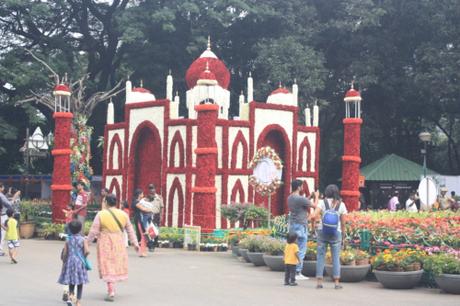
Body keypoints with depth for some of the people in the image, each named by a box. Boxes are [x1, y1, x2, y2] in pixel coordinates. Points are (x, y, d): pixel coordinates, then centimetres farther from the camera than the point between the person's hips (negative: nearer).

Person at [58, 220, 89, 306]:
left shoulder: (68, 240, -1)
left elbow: (64, 253, -2)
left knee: (71, 281, 18)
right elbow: (87, 251, -18)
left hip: (70, 262, 2)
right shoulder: (83, 240, -7)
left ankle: (71, 295, -4)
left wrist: (64, 263, 11)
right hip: (80, 263, -2)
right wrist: (83, 257, 2)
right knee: (80, 283, 7)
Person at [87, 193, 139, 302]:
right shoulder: (123, 214, 2)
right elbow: (130, 230, 8)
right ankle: (112, 289, 22)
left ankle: (111, 292, -3)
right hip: (119, 243, 3)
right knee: (117, 265, 16)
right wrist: (135, 243, 16)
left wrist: (87, 242, 4)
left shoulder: (101, 214, -9)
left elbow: (93, 231, -8)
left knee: (108, 266, 2)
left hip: (105, 244, -3)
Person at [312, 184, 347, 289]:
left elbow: (314, 215, -15)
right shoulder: (341, 204, -1)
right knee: (336, 258, 7)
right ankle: (336, 282, 6)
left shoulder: (323, 202, -3)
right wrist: (343, 235, 9)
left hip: (322, 232, 0)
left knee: (320, 257, 6)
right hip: (336, 233, 0)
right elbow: (343, 222, 0)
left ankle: (319, 281, 4)